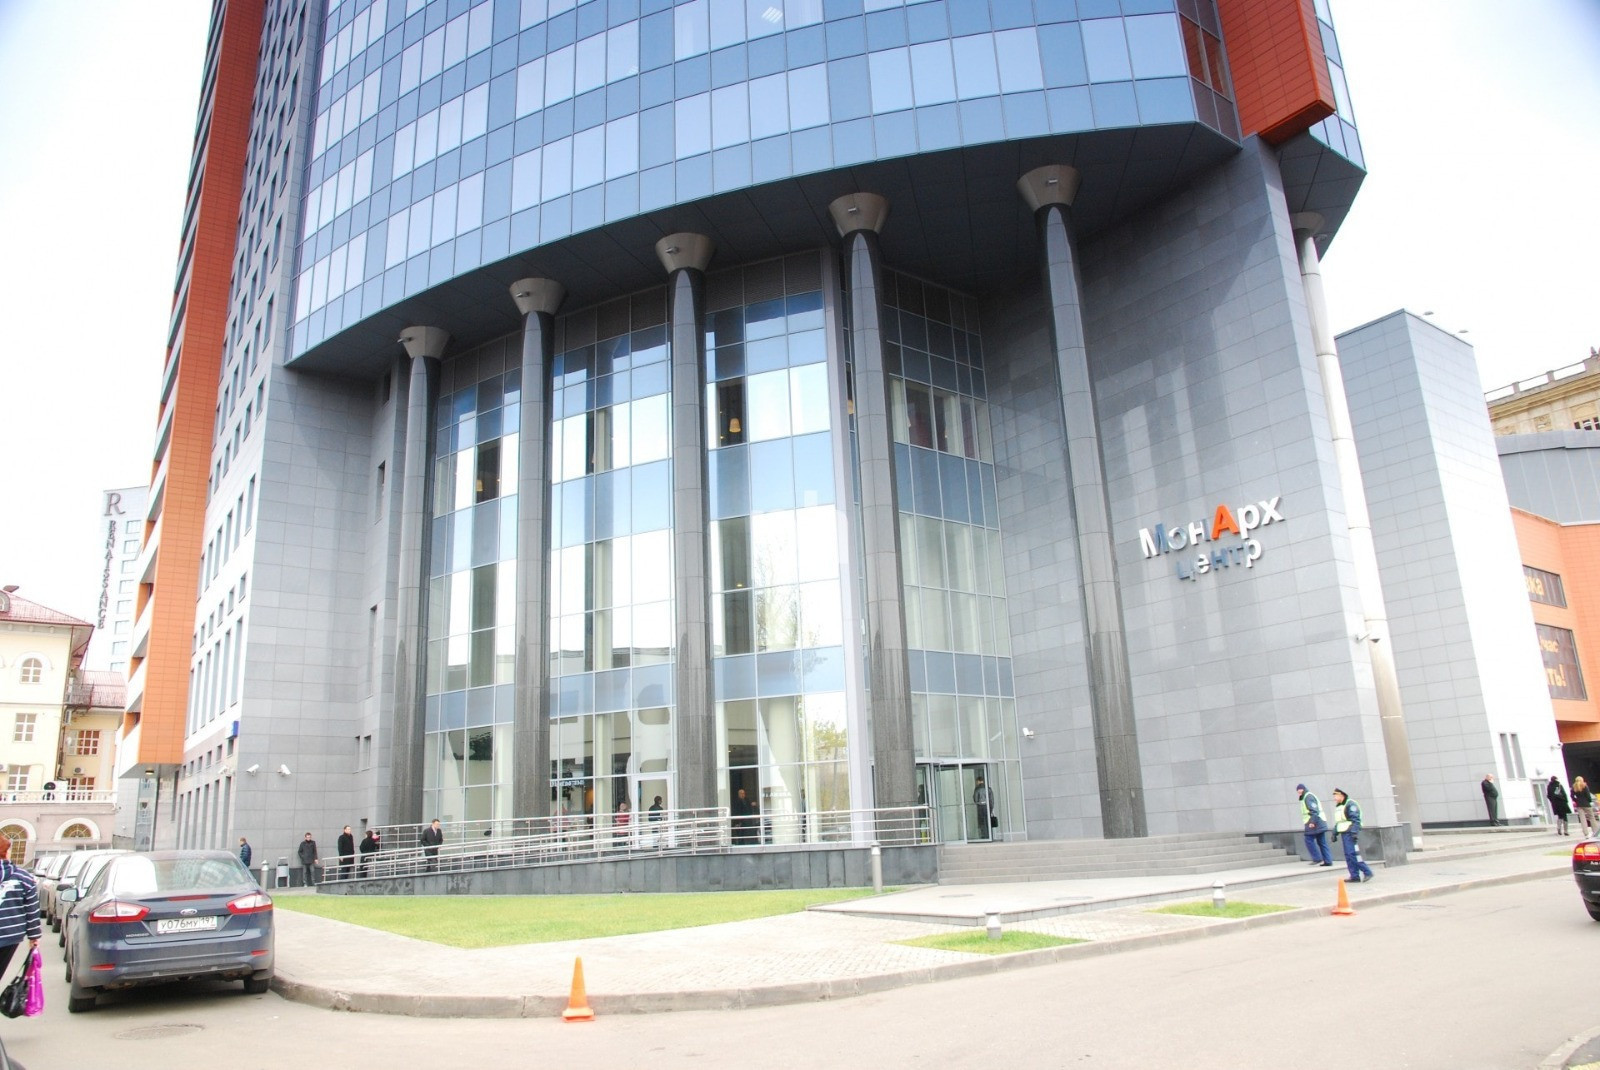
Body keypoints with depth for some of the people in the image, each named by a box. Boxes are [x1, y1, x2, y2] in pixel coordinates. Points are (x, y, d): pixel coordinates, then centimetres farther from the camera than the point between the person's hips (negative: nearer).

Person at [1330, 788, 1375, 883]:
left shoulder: (1350, 804, -9)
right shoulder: (1338, 807, 20)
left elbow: (1355, 820, -17)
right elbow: (1338, 822, 27)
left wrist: (1354, 832, -25)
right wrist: (1334, 833, 23)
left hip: (1350, 834, -9)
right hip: (1344, 834, 9)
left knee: (1353, 854, -15)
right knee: (1348, 856, 6)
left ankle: (1367, 872, -7)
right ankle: (1355, 876, 8)